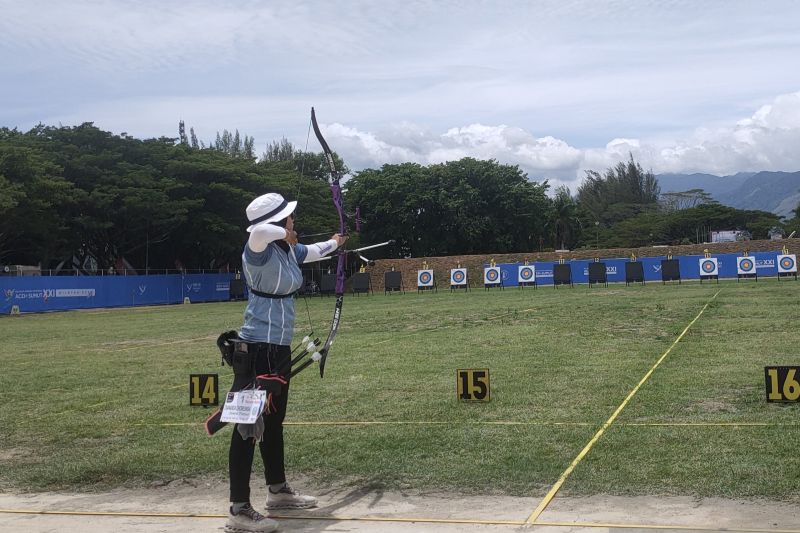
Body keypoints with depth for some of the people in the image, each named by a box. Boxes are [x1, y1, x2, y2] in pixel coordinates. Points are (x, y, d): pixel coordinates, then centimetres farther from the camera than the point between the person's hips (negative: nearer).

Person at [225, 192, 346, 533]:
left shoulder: (289, 251, 8)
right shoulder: (258, 251, -18)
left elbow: (312, 252, 31)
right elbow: (260, 231, -43)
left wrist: (334, 243, 51)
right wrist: (285, 234, -21)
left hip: (279, 348, 9)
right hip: (257, 348, -9)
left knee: (273, 420, 20)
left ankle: (278, 491, 35)